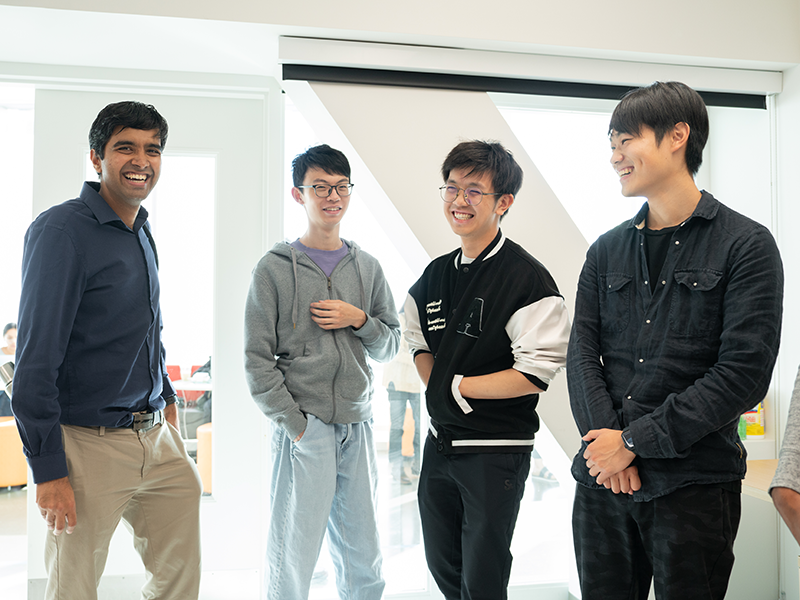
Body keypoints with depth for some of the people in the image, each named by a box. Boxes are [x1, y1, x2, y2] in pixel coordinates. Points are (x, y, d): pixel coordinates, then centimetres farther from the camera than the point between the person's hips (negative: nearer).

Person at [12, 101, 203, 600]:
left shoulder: (142, 234, 12)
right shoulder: (62, 231, -14)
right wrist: (48, 468, -18)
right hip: (90, 445, -7)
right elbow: (36, 357, -17)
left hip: (157, 435, 8)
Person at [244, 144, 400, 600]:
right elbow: (258, 358, -4)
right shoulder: (275, 268, -1)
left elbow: (391, 346, 14)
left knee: (364, 563, 12)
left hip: (358, 426, 4)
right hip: (303, 429, -4)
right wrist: (295, 424, -10)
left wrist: (359, 320, -6)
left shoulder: (368, 268, 11)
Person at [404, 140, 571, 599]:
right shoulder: (436, 275, 5)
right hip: (440, 443, 7)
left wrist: (455, 386, -13)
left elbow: (535, 374, -21)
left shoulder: (528, 279, -17)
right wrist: (436, 386, 0)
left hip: (497, 450, -7)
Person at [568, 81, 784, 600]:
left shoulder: (746, 244, -4)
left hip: (693, 485, -4)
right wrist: (608, 445, -11)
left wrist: (634, 441, -13)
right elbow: (583, 355, 5)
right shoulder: (606, 252, 10)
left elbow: (743, 373, -12)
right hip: (603, 481, 4)